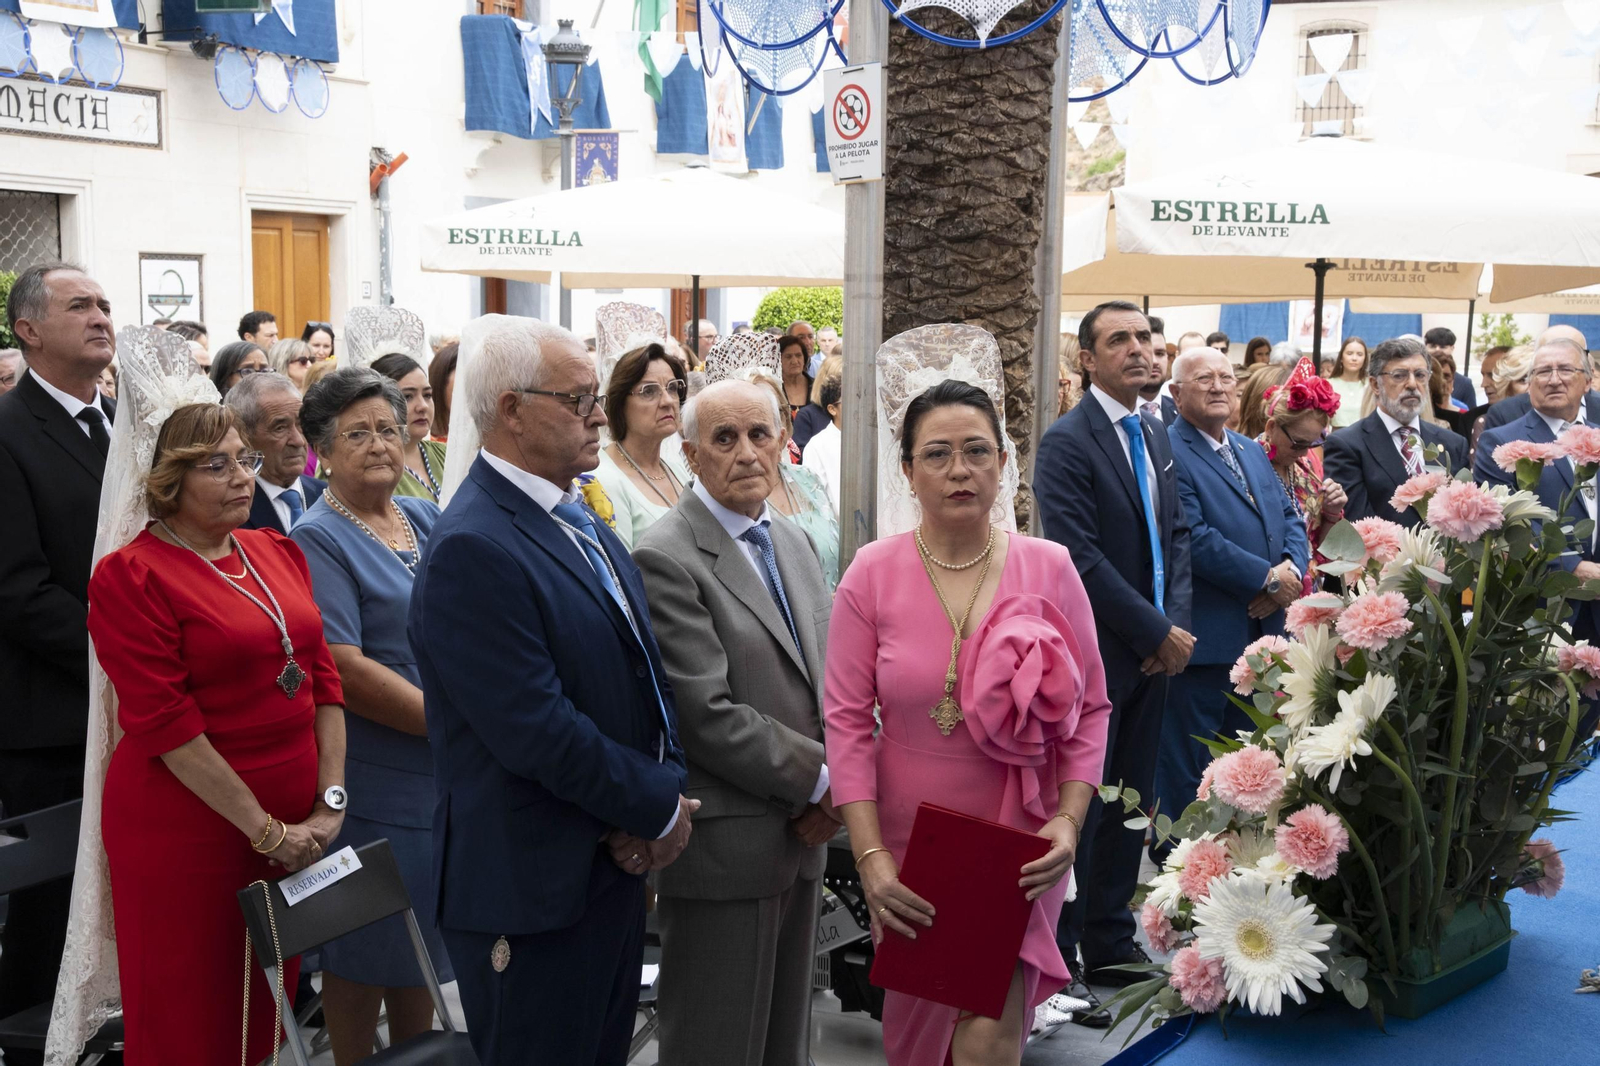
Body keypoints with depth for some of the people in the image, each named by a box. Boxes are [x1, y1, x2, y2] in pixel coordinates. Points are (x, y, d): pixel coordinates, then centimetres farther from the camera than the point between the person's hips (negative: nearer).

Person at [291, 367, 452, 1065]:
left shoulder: (425, 519, 9)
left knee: (422, 934, 18)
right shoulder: (317, 541, -11)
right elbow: (346, 673, -20)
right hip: (373, 778, -6)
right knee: (367, 947, 5)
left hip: (445, 771, 7)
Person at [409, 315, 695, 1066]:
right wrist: (660, 808, -12)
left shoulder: (583, 523, 10)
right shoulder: (472, 549, -20)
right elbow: (537, 734, -25)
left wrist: (664, 784, -5)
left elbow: (643, 670, 13)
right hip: (535, 891, -9)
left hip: (614, 868, 9)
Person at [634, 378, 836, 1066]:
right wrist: (821, 781, -13)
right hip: (724, 847, -8)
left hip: (801, 835, 8)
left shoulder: (796, 544, 12)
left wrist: (834, 784, -5)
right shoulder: (665, 559, -15)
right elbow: (706, 715, -20)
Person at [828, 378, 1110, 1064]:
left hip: (1020, 846, -1)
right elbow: (847, 719, -7)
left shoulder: (1049, 568, -5)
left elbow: (1090, 708, 1)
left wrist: (1069, 819, -11)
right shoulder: (873, 573, -6)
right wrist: (869, 855, -13)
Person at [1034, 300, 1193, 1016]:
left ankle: (1110, 945, 26)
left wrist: (1177, 621, -2)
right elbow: (1081, 558, -19)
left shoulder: (1156, 438, 13)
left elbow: (1175, 534, 14)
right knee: (1078, 810, -1)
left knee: (1131, 804, 14)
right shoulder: (1067, 443, -13)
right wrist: (1159, 633, -15)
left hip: (1153, 654, 8)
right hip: (1093, 655, -8)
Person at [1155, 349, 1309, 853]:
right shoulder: (1167, 452, -13)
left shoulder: (1252, 453, 17)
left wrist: (1292, 569, -6)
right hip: (1202, 636, -8)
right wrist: (1267, 578, -17)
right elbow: (1194, 539, -21)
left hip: (1259, 632, 9)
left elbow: (1290, 517, 15)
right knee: (1186, 762, 3)